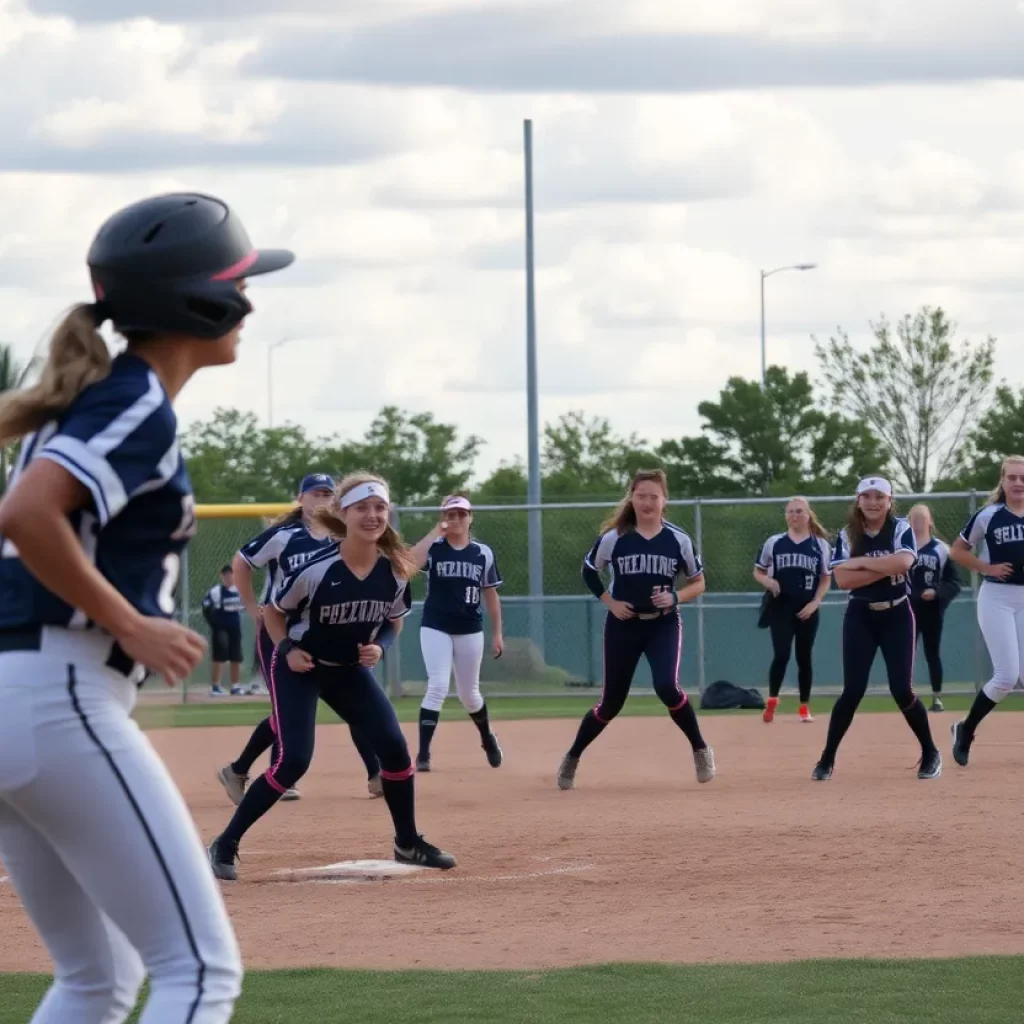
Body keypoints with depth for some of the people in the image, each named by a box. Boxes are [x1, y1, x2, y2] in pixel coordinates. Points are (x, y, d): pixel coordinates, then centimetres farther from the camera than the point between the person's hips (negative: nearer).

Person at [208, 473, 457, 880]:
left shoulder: (395, 571, -14)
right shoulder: (316, 569, -27)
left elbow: (393, 622, 6)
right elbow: (273, 613, -9)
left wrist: (379, 647, -13)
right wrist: (287, 649, -24)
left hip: (350, 669, 5)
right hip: (299, 668, -5)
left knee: (394, 747, -4)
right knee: (293, 760, -17)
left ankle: (408, 843, 16)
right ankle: (225, 844, -6)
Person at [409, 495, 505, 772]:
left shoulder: (483, 553, 1)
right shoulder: (433, 548, -6)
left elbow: (490, 594, 7)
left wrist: (497, 633, 5)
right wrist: (436, 531, -22)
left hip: (469, 630, 2)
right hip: (435, 628, -2)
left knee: (468, 693, 14)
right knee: (438, 687, -16)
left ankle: (487, 739, 41)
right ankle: (423, 753, -14)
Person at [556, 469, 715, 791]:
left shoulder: (678, 540, -6)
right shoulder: (614, 538, -8)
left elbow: (698, 583, 4)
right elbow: (589, 571, 8)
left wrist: (675, 598, -15)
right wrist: (609, 602, -5)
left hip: (664, 625, 0)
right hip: (623, 625, 0)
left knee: (666, 687, -24)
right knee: (611, 702, 4)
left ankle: (700, 750, -3)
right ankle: (572, 758, 26)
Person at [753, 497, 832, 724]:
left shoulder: (820, 545, 3)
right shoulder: (774, 543, 3)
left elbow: (826, 579, 5)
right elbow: (758, 571, 11)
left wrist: (815, 603, -8)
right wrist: (768, 581, -12)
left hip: (807, 609, 1)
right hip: (780, 607, -1)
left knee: (804, 657, 7)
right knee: (781, 654, -13)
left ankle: (805, 707, 16)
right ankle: (772, 701, 2)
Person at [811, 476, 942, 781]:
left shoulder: (901, 530, -6)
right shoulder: (847, 535, -1)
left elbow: (903, 563, -26)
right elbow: (842, 579, -14)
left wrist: (861, 563, -20)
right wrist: (886, 567, -20)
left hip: (896, 616, -1)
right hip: (860, 617, 1)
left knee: (902, 690, -4)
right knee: (853, 690, -5)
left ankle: (931, 753, 14)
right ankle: (827, 759, 6)